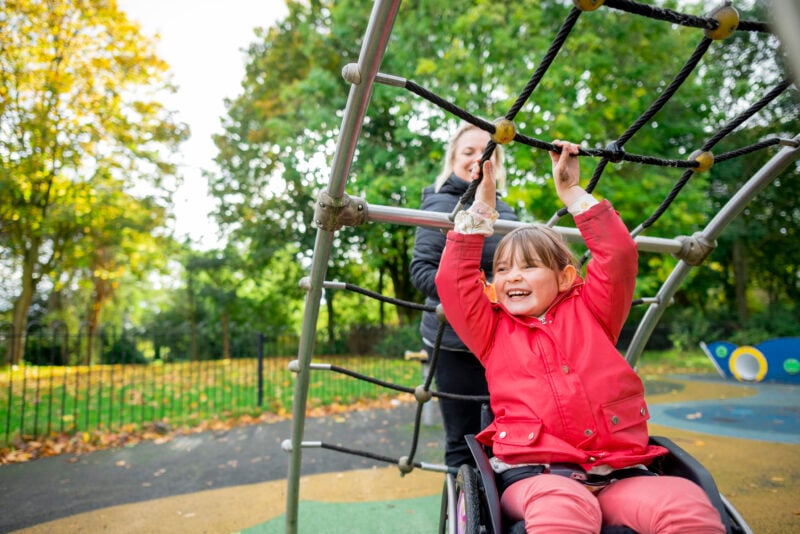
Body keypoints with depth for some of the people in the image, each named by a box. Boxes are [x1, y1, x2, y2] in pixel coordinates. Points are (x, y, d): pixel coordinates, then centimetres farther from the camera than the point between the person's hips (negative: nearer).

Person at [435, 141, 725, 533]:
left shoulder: (588, 314, 16)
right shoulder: (492, 330, 15)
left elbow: (618, 256, 6)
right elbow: (454, 279, 5)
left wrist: (572, 193, 9)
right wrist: (481, 207, 4)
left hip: (617, 473, 2)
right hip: (533, 474, -1)